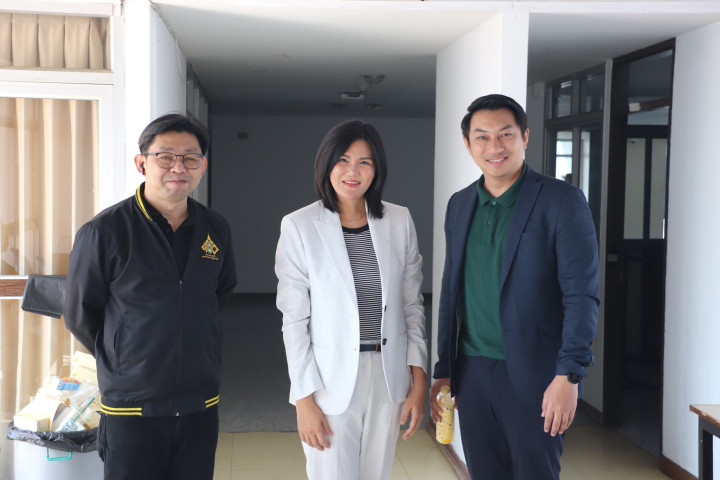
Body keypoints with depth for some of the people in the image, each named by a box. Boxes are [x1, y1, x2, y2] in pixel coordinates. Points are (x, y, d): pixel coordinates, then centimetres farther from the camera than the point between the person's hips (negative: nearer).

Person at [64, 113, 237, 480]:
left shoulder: (216, 230, 3)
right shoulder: (102, 232, -10)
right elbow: (80, 316, 0)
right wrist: (120, 362, 8)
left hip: (200, 408, 4)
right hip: (131, 410, -4)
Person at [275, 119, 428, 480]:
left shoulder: (399, 221, 1)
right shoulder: (299, 227, -8)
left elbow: (412, 304, 6)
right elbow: (294, 319, -6)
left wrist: (418, 381, 3)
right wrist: (304, 398, -8)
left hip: (389, 377, 3)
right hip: (330, 380, -3)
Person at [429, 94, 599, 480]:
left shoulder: (562, 201, -7)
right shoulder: (459, 205, 9)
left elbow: (582, 295, -11)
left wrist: (569, 375, -18)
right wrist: (443, 370, 13)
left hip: (534, 375, -5)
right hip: (471, 372, 5)